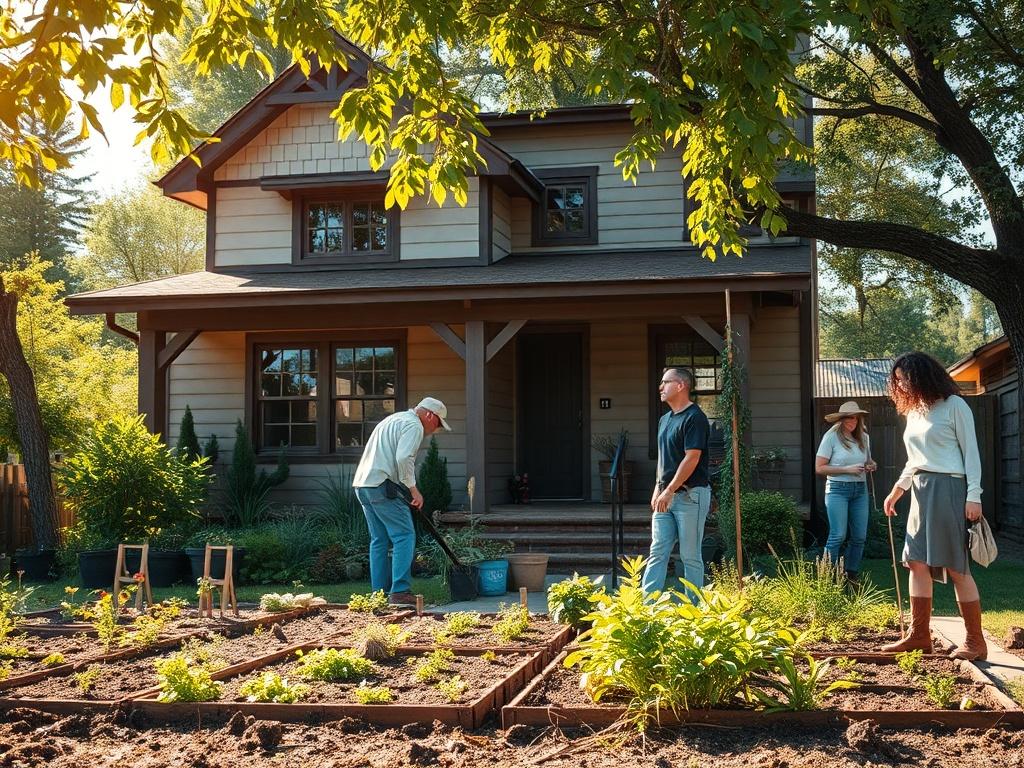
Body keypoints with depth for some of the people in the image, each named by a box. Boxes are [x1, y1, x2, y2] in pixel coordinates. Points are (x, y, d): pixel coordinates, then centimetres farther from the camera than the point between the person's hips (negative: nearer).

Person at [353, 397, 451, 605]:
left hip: (362, 484, 10)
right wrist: (414, 489, -11)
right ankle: (400, 590, -13)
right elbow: (404, 458, -19)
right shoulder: (414, 425, -5)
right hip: (382, 486, -10)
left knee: (379, 540, 13)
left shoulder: (393, 419, 27)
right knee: (404, 536, -7)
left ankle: (379, 592, 13)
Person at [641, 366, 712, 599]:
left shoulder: (694, 417, -12)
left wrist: (670, 491, -20)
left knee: (690, 555, -1)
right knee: (657, 552, 3)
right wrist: (658, 488, 13)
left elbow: (692, 458, -19)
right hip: (666, 495, 8)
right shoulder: (665, 419, 17)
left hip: (690, 494, -8)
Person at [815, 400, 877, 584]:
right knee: (838, 535, -10)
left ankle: (852, 574, 20)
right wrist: (847, 469, -14)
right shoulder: (831, 436, -6)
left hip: (860, 489, 6)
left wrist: (871, 466, 2)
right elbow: (819, 467, -8)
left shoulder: (863, 437, 10)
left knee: (860, 536, 5)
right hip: (838, 488, -6)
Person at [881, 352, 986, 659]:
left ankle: (975, 641, 0)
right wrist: (895, 493, 21)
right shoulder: (914, 411, 17)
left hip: (948, 489, -8)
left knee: (956, 566, -7)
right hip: (921, 492, 8)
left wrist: (974, 496, -14)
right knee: (918, 562, 4)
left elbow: (971, 452, -8)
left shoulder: (954, 406, -5)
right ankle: (919, 635, 9)